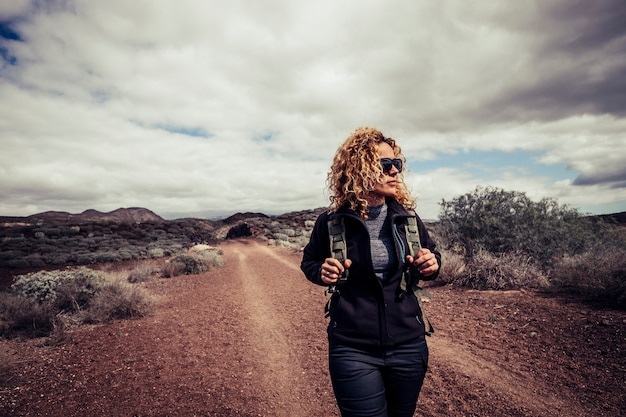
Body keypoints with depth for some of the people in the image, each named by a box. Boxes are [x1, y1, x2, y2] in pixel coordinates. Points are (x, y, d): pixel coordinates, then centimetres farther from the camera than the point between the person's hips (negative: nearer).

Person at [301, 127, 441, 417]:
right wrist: (322, 272, -16)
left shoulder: (406, 217, -2)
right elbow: (309, 261, 6)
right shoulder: (332, 222, -10)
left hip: (408, 345, 4)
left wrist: (431, 265, -9)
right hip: (353, 350, -3)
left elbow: (430, 254, 14)